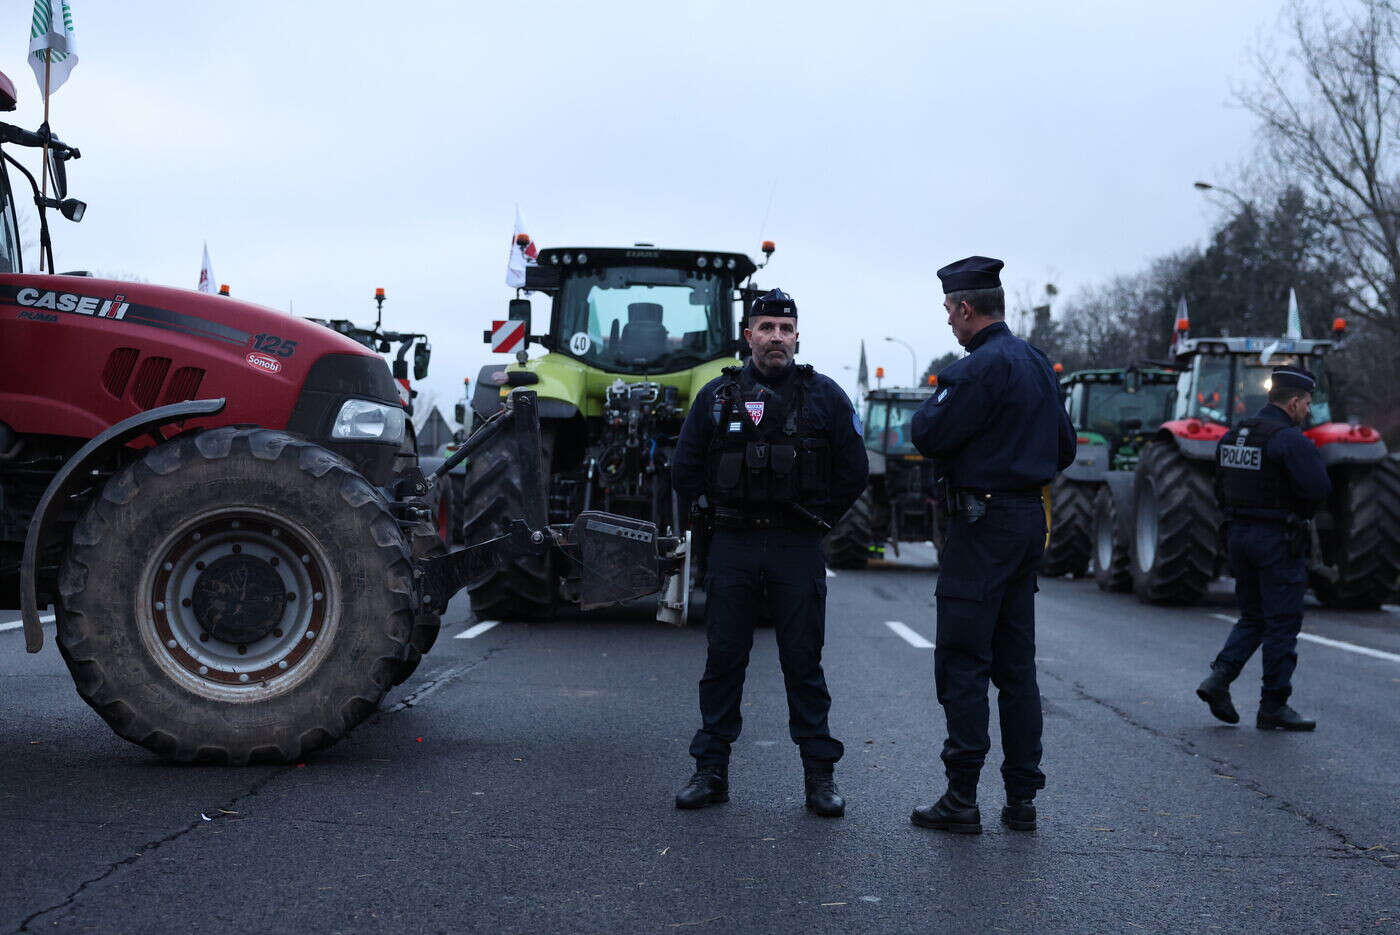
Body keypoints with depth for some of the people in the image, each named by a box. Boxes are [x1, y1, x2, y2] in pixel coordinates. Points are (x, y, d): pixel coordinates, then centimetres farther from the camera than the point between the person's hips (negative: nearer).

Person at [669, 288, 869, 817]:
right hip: (732, 549, 1)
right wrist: (719, 513, 6)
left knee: (803, 663, 2)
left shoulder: (824, 396, 5)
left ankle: (820, 776, 9)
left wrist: (819, 519, 5)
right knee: (723, 660, 4)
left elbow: (853, 472, 8)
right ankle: (711, 771, 12)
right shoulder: (716, 396, 7)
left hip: (797, 553, -1)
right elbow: (685, 469, 11)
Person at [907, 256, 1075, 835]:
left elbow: (928, 436, -14)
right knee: (1016, 663, 11)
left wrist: (938, 396, 3)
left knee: (962, 662, -4)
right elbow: (1065, 446, 20)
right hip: (1028, 520, 9)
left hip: (983, 524, -9)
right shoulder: (1037, 363, 13)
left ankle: (961, 798, -3)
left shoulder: (981, 367, -16)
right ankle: (1022, 798, 14)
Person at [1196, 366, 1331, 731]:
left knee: (1252, 618, 18)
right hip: (1278, 540, -8)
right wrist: (1313, 459, -2)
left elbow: (1221, 489, 17)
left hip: (1239, 534, 8)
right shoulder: (1289, 439, -16)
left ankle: (1219, 678, 1)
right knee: (1282, 624, 1)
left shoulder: (1233, 436, 10)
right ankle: (1273, 707, 6)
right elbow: (1320, 489, -22)